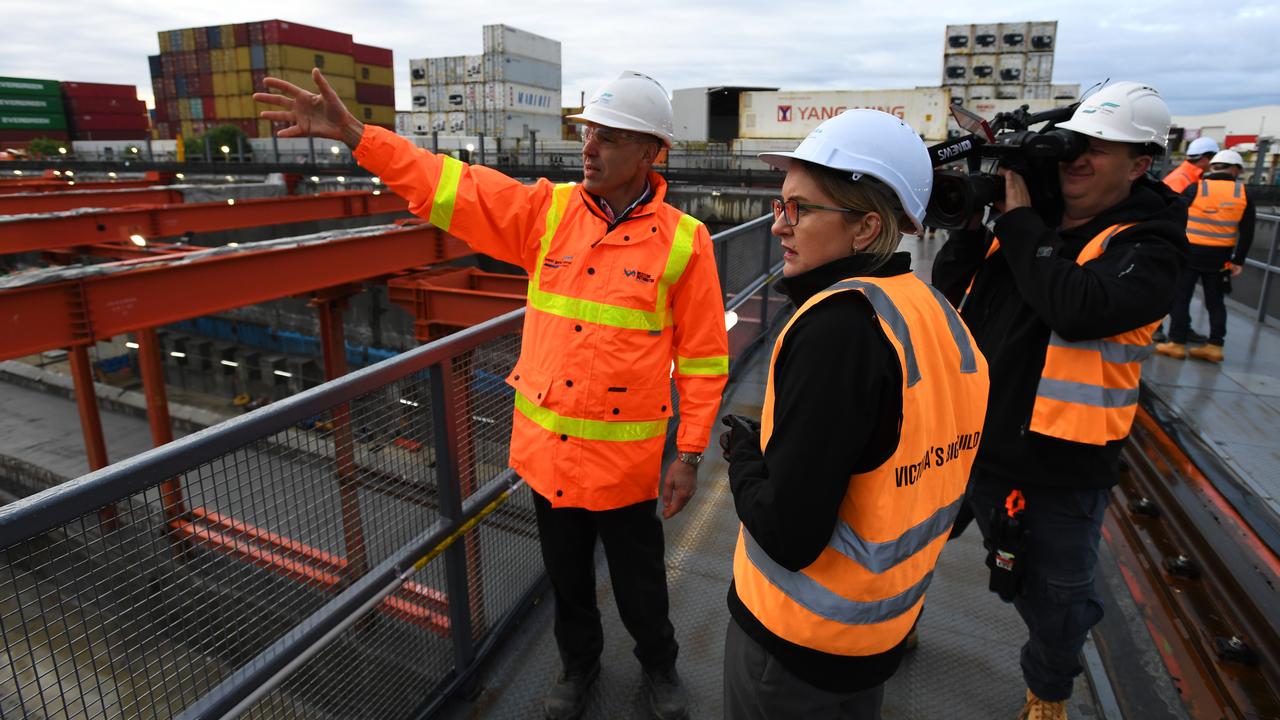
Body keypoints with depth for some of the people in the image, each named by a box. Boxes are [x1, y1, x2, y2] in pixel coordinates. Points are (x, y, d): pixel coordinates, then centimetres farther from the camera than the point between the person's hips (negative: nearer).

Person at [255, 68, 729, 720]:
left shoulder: (684, 241, -11)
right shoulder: (547, 210, -2)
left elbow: (703, 360, -8)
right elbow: (451, 187, -5)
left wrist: (690, 456, -7)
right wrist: (352, 133, -14)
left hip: (623, 457, -3)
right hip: (544, 446, 4)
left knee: (638, 581, 17)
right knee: (566, 574, 24)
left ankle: (659, 666, 48)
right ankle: (579, 663, 52)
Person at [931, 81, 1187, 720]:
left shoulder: (1149, 245, -13)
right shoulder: (1028, 213, 2)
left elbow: (1078, 308, -32)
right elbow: (950, 289, 0)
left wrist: (1019, 220, -23)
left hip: (1060, 470, -2)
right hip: (976, 440, 3)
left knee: (1059, 598, 20)